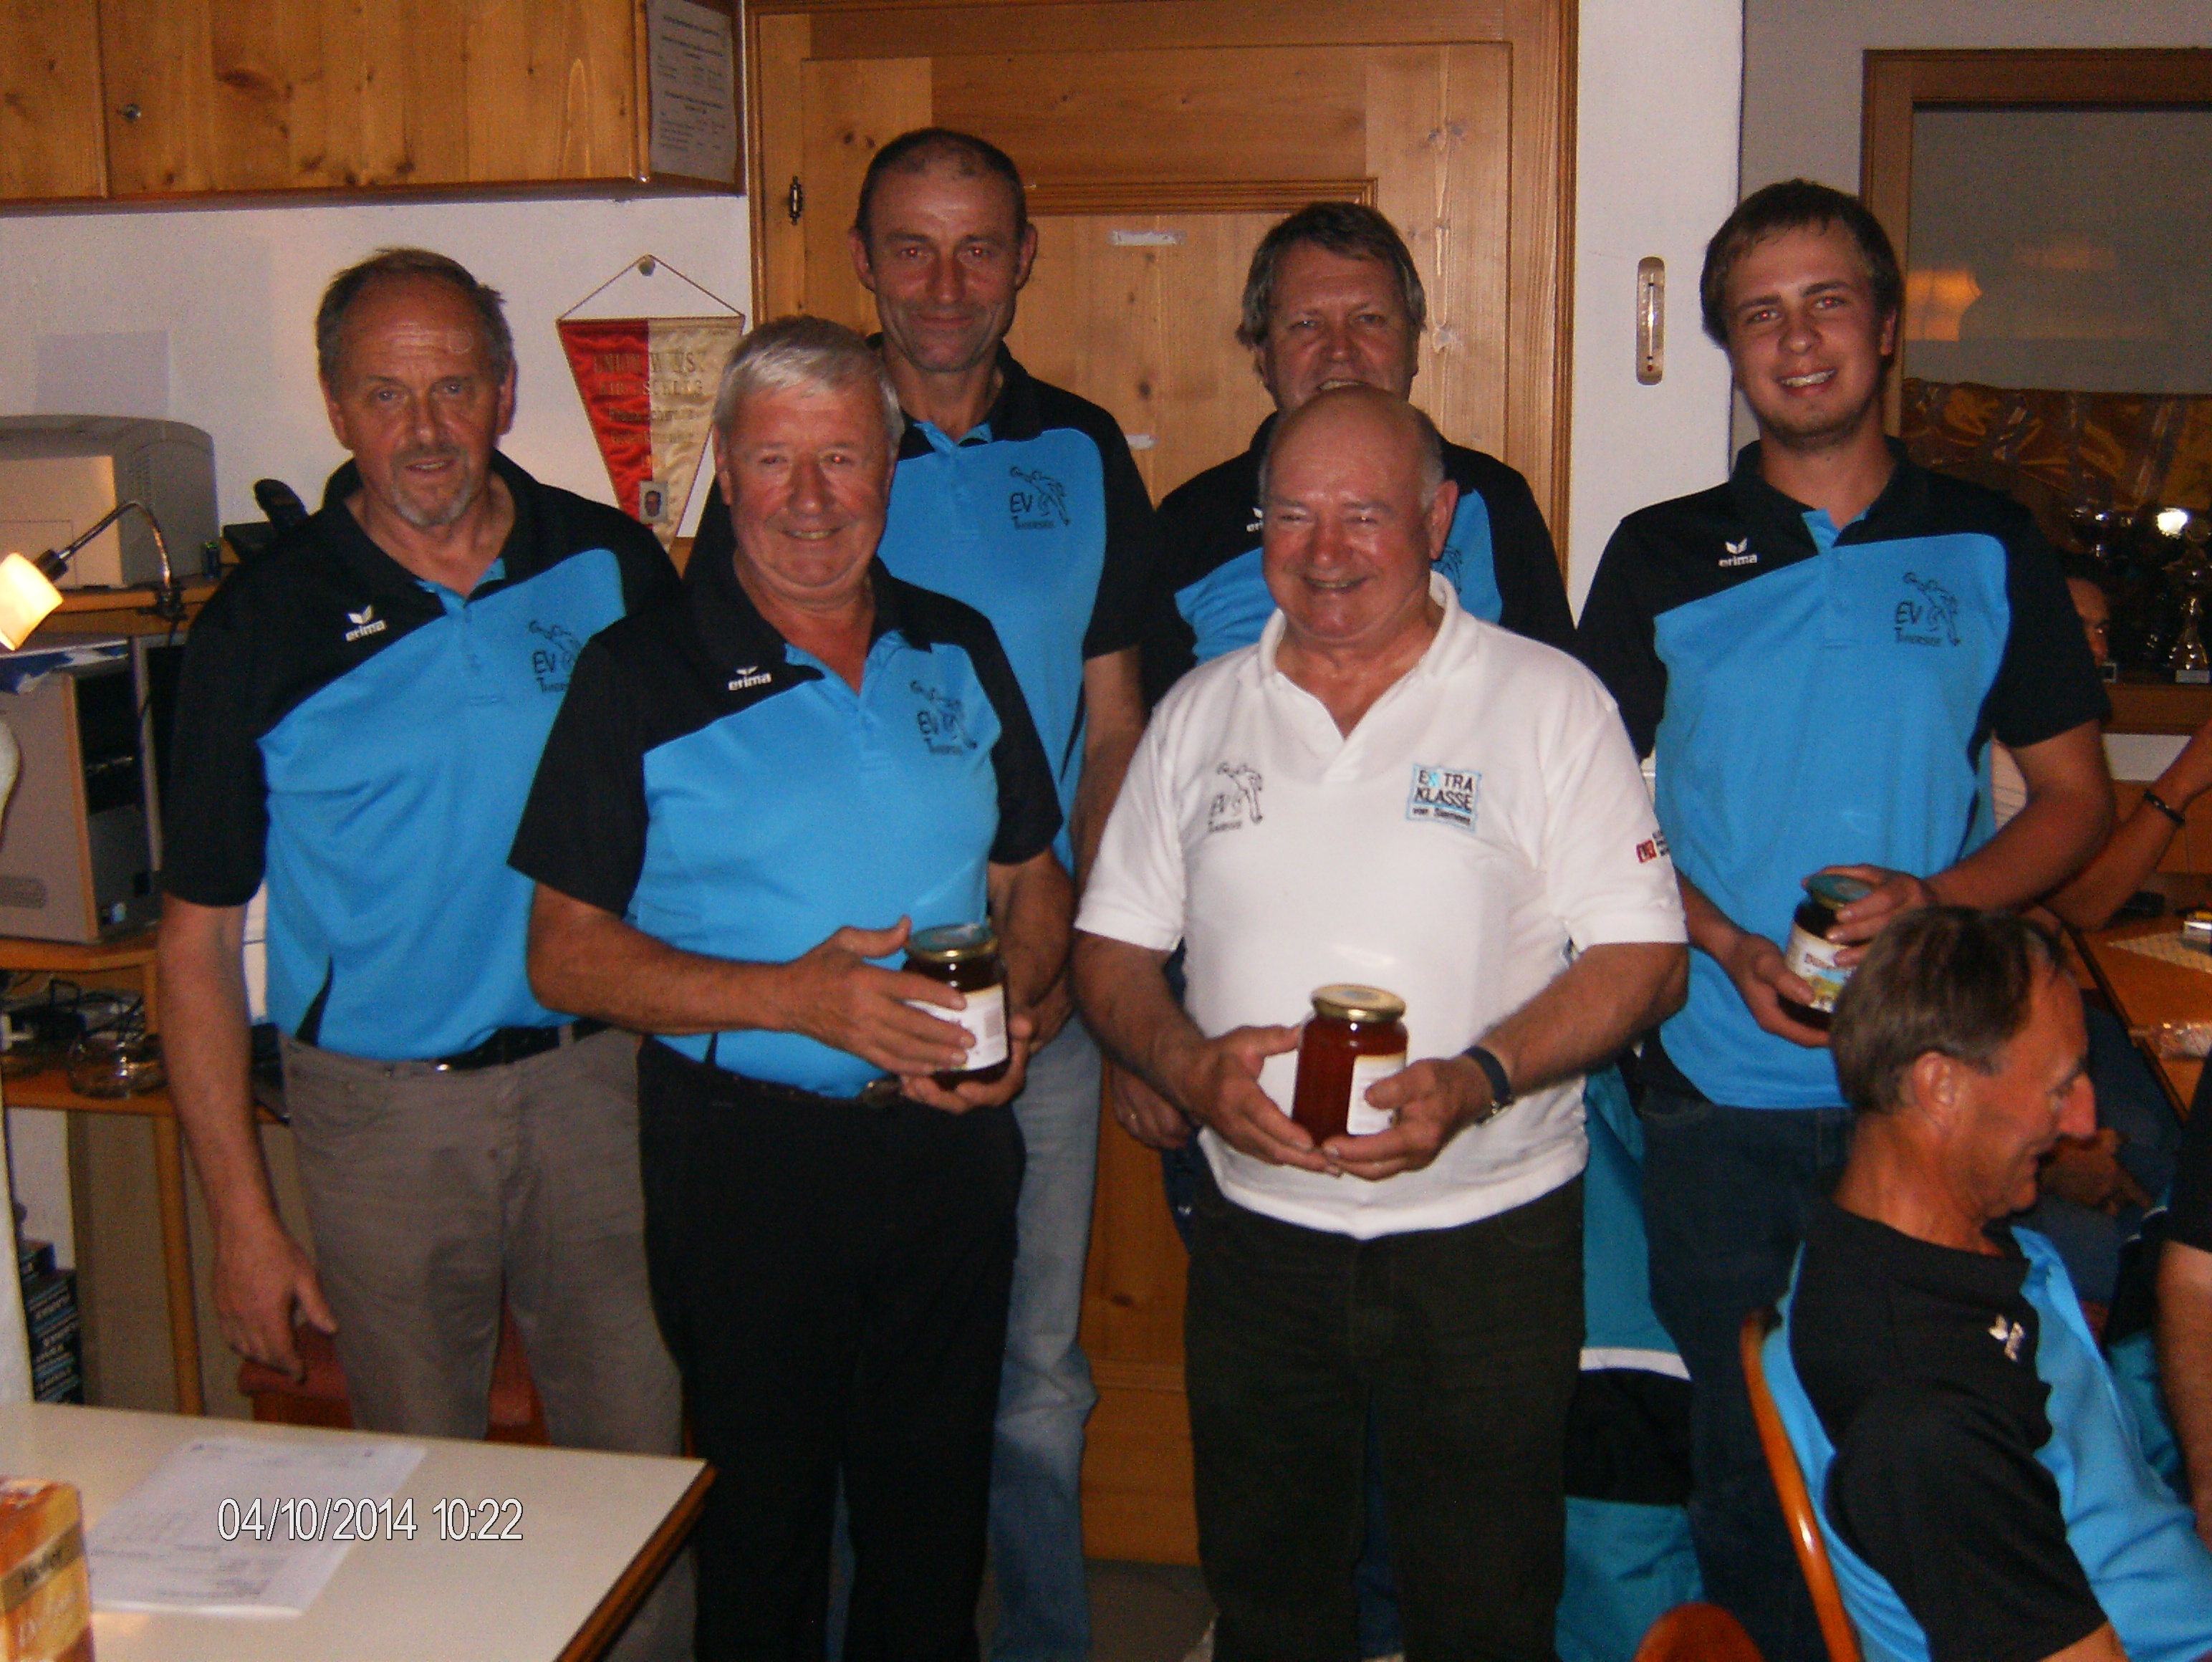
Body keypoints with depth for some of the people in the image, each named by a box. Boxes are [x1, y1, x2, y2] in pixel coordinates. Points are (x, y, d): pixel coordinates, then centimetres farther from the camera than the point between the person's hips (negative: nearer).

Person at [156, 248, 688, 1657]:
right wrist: (241, 1215, -5)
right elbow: (200, 937, -2)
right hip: (382, 1110, -1)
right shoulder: (263, 626, -5)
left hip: (598, 1076, 1)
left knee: (647, 1461, 10)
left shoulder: (613, 566, -1)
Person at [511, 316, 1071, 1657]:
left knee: (936, 1499, 17)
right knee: (763, 1507, 13)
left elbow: (1034, 877, 14)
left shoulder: (960, 652, 6)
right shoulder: (641, 677, -7)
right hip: (746, 1154, -3)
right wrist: (789, 996, -21)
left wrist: (1013, 1003, -7)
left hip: (950, 1144, 4)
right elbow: (566, 953, -8)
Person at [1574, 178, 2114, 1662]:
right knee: (1745, 1444, 10)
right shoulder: (1661, 559, 5)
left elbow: (2077, 796, 7)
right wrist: (1733, 948, -11)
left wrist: (1933, 899, -13)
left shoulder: (1990, 548, 5)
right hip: (1723, 1091, 0)